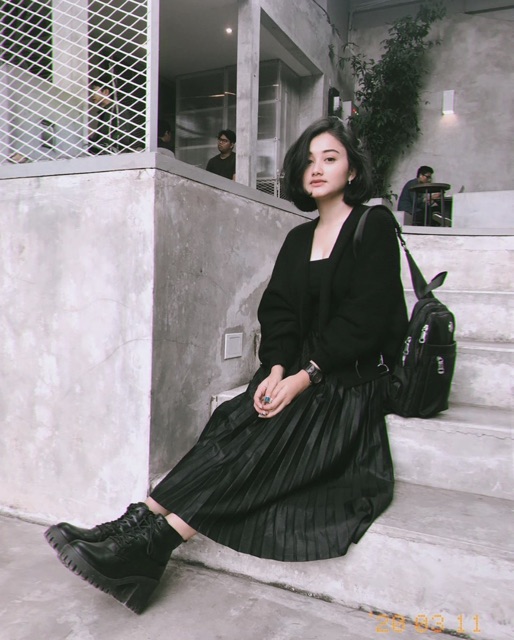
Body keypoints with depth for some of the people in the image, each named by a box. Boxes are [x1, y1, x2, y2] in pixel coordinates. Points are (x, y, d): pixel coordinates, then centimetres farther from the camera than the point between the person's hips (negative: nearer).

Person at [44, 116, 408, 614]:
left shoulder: (375, 226, -2)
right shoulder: (298, 238, 16)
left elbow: (363, 319, -13)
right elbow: (277, 310, 6)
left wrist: (305, 377, -20)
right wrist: (277, 369, -13)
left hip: (351, 378, -5)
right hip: (298, 371, 5)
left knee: (255, 438, -26)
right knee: (232, 423, -21)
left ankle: (147, 543, -27)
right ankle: (139, 527, -25)